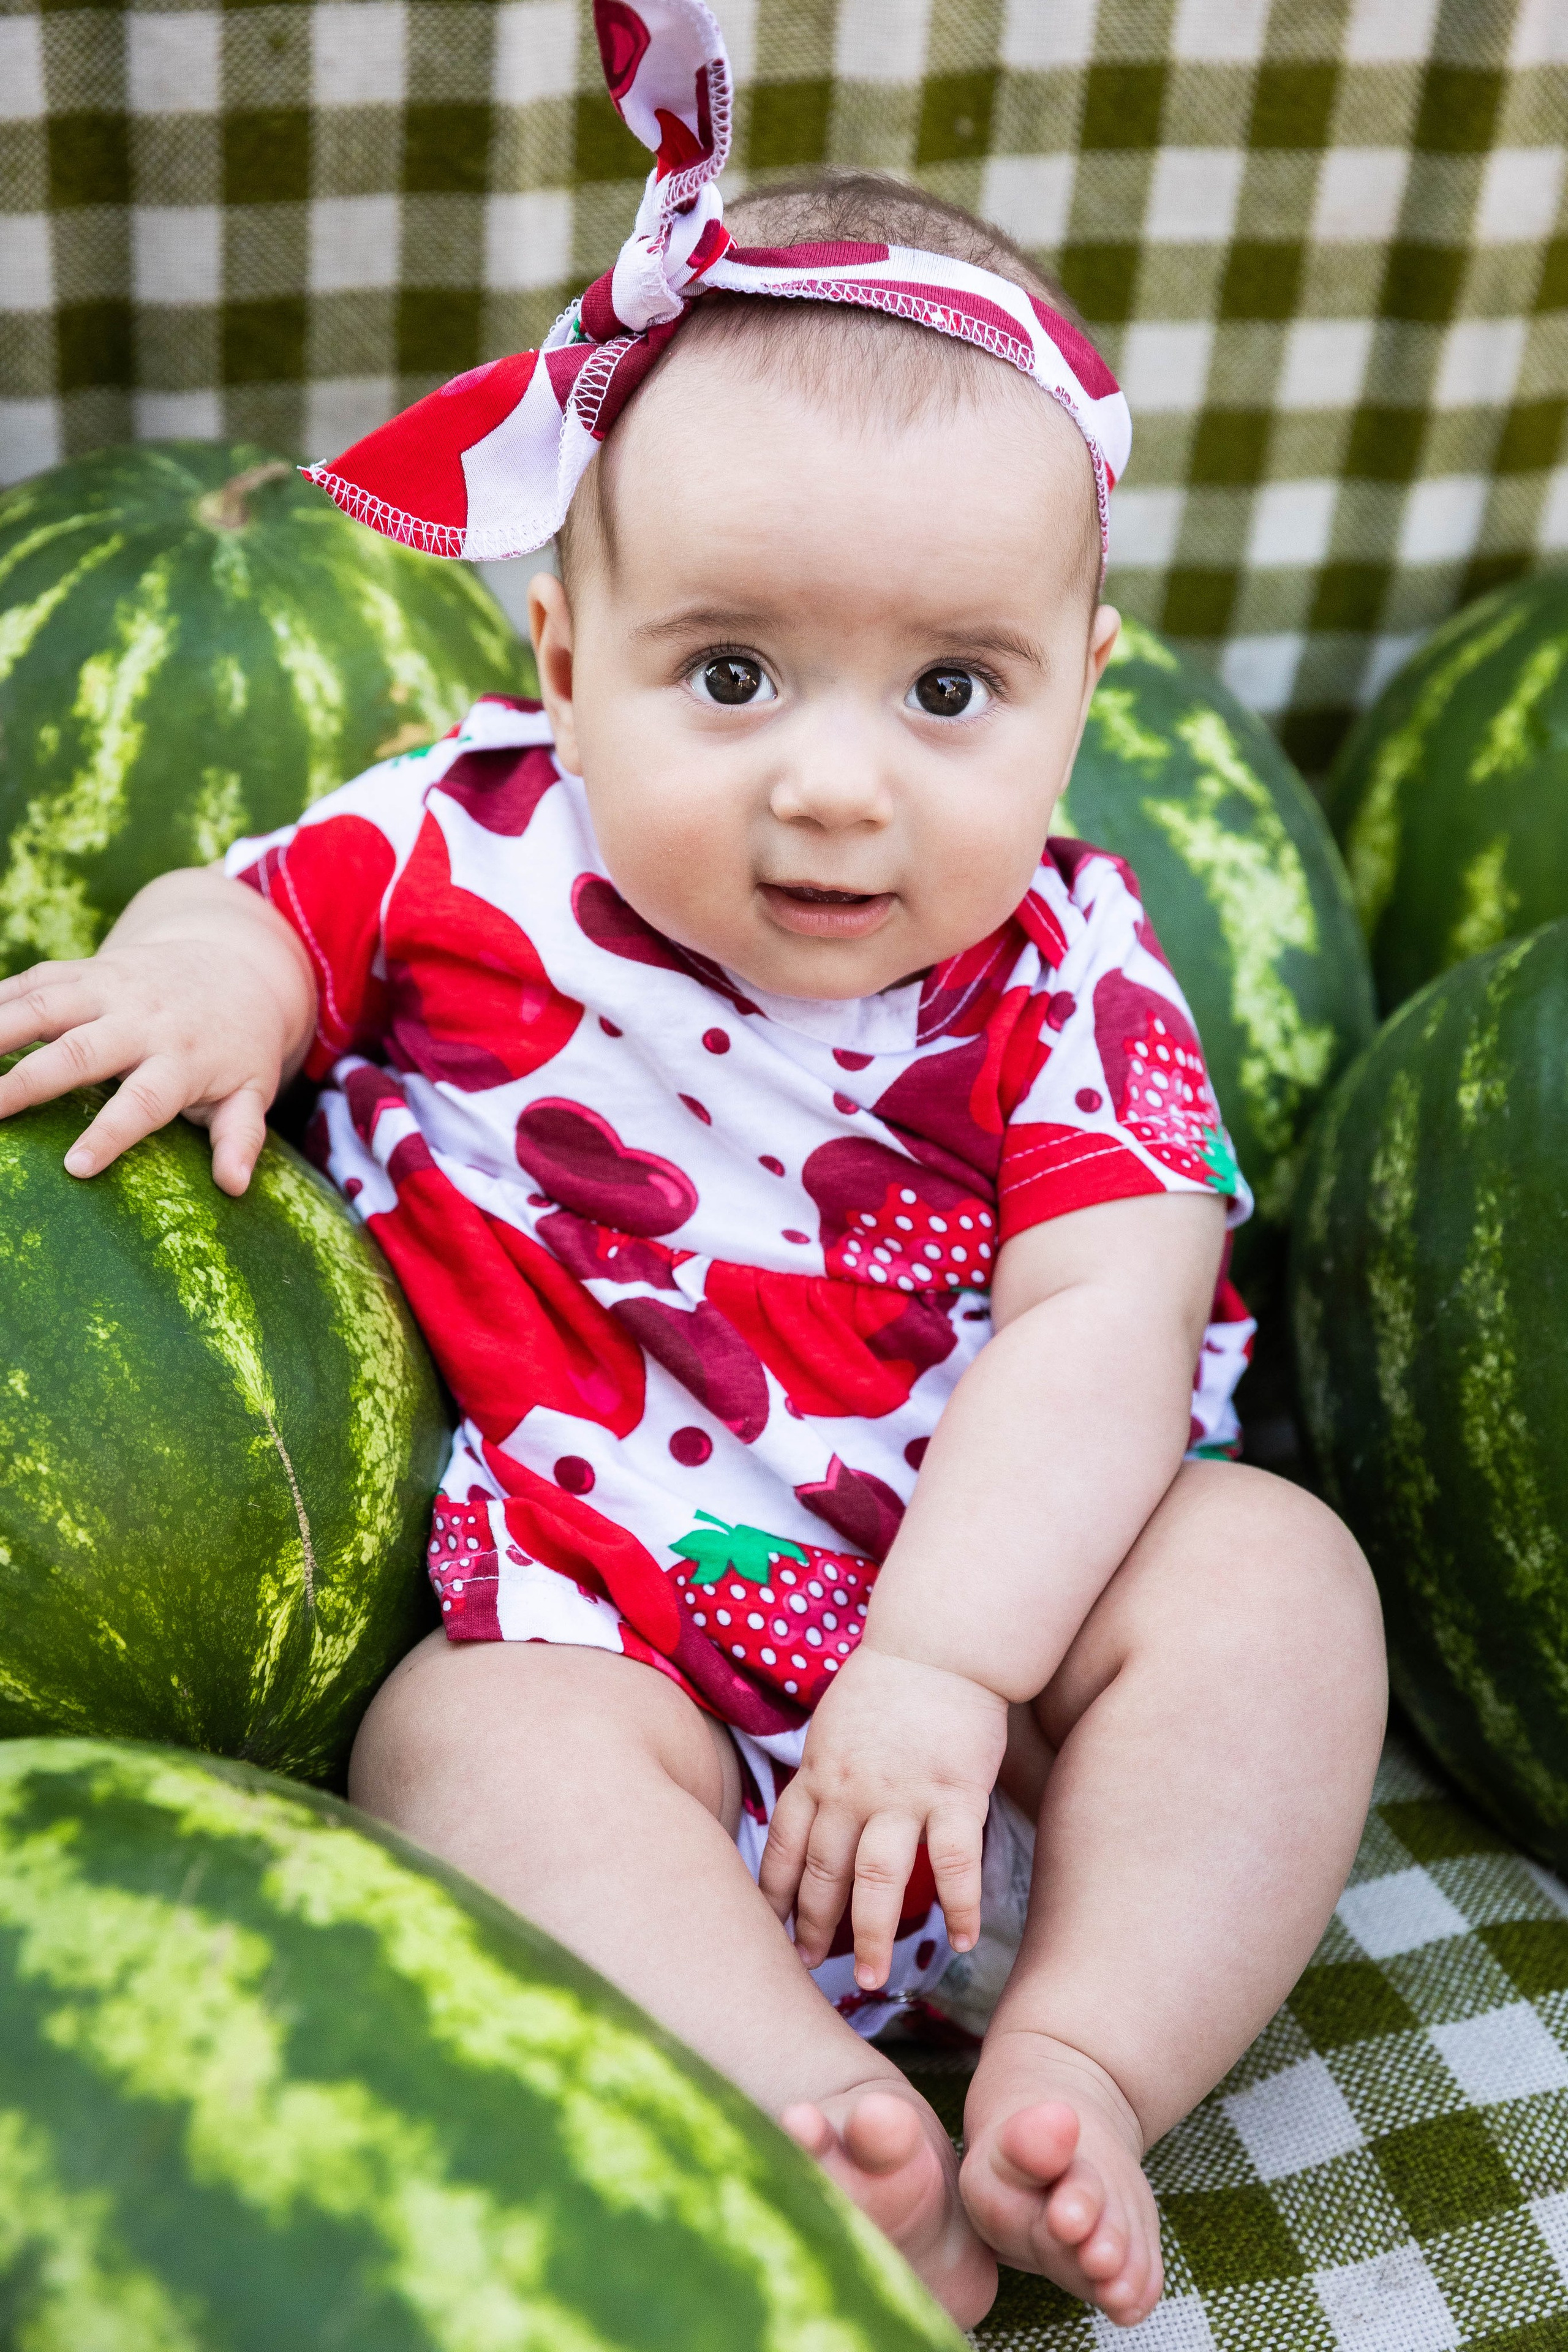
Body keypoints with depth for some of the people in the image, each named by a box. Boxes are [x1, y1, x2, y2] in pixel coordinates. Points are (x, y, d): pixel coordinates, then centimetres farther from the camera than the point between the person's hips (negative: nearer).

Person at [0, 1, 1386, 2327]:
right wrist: (199, 979, -17)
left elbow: (1103, 1332, -15)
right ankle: (832, 2148, -36)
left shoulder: (1058, 968, -8)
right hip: (603, 1647, 0)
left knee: (1271, 1560, -19)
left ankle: (1078, 2070, -22)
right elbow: (253, 903, 10)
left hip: (987, 1622, 1)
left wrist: (943, 1665, -25)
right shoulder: (468, 846, -4)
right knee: (473, 1737, -28)